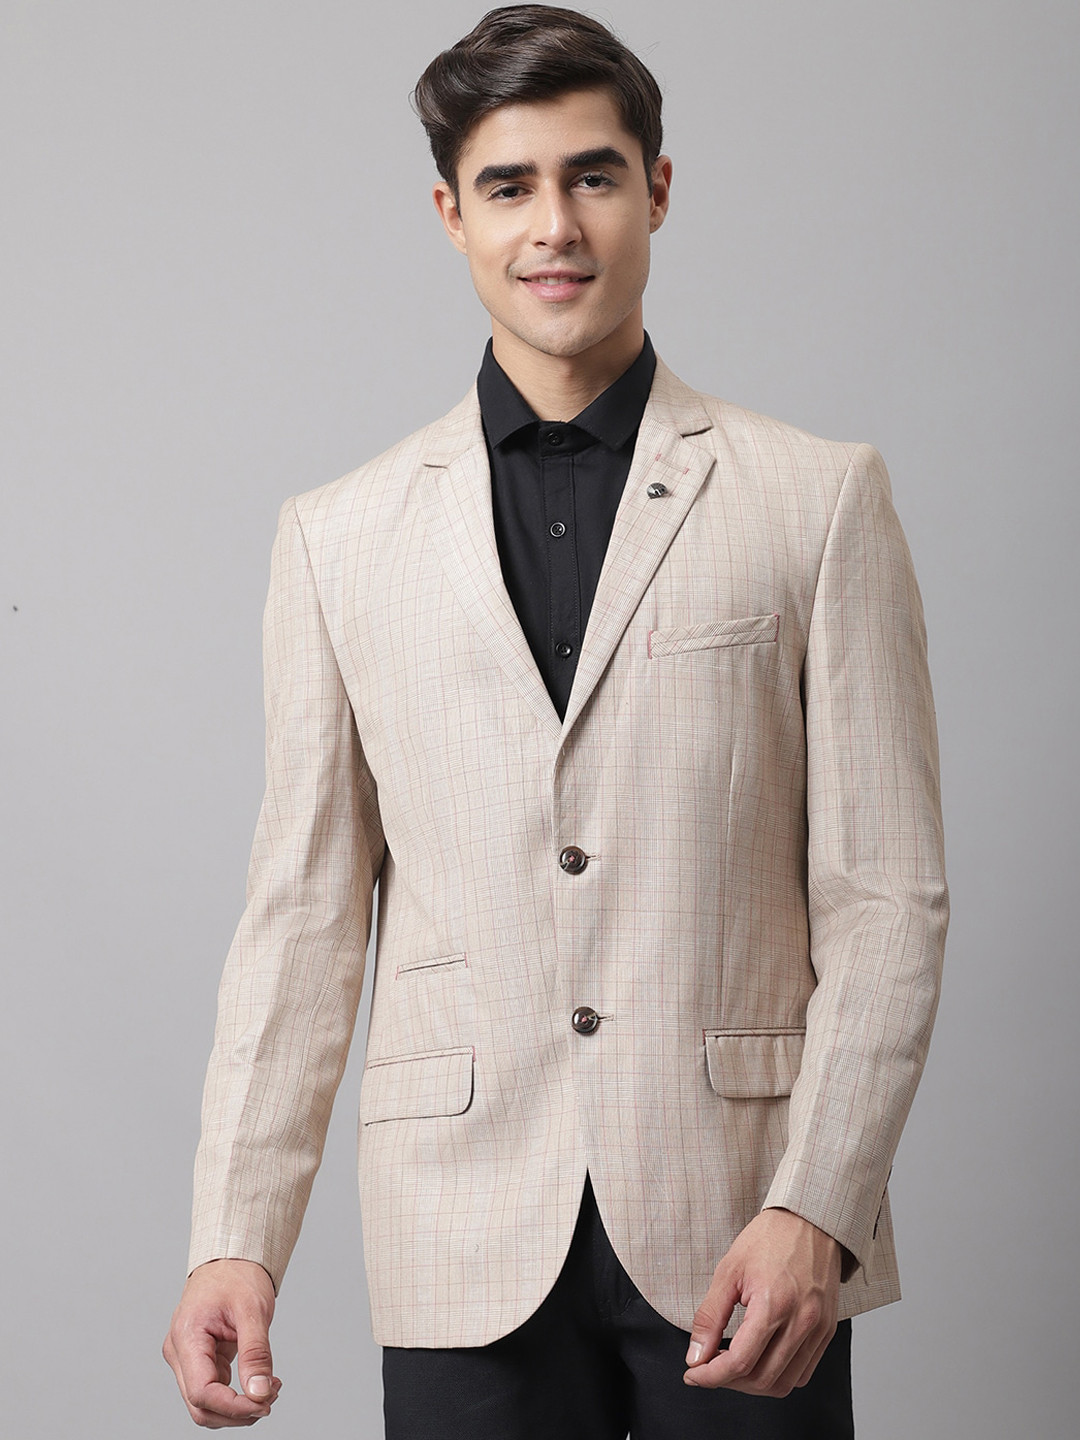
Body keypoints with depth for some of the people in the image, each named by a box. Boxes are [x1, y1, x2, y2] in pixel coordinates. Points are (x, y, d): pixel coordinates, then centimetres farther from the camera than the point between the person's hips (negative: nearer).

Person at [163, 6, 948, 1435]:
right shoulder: (339, 537, 8)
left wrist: (818, 1209, -10)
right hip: (468, 1239, 1)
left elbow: (886, 890, 0)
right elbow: (305, 910, 7)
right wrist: (237, 1240, -1)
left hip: (743, 1233, -1)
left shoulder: (819, 498, 3)